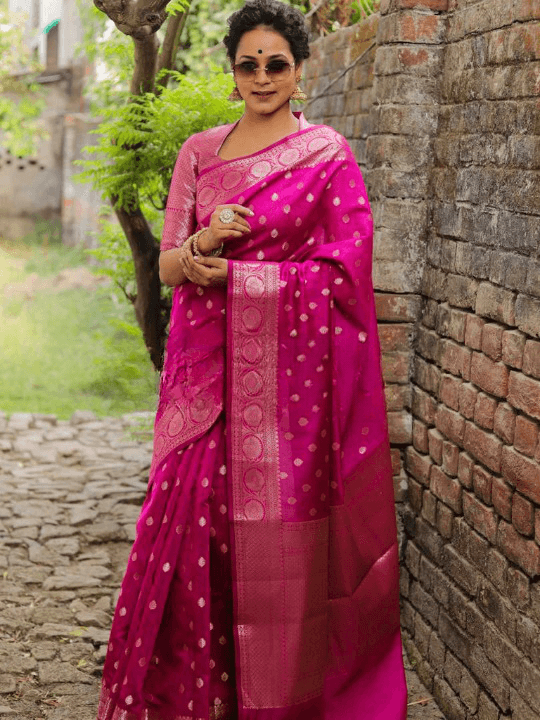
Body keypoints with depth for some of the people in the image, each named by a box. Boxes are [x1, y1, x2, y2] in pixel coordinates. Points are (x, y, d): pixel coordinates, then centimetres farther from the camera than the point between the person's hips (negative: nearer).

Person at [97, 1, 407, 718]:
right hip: (207, 369, 4)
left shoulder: (328, 154, 0)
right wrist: (205, 243, -12)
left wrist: (233, 273, -9)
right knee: (190, 519, 1)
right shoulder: (199, 152, 13)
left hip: (289, 370, -3)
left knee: (277, 533, -2)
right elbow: (168, 265, 11)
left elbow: (342, 272, -6)